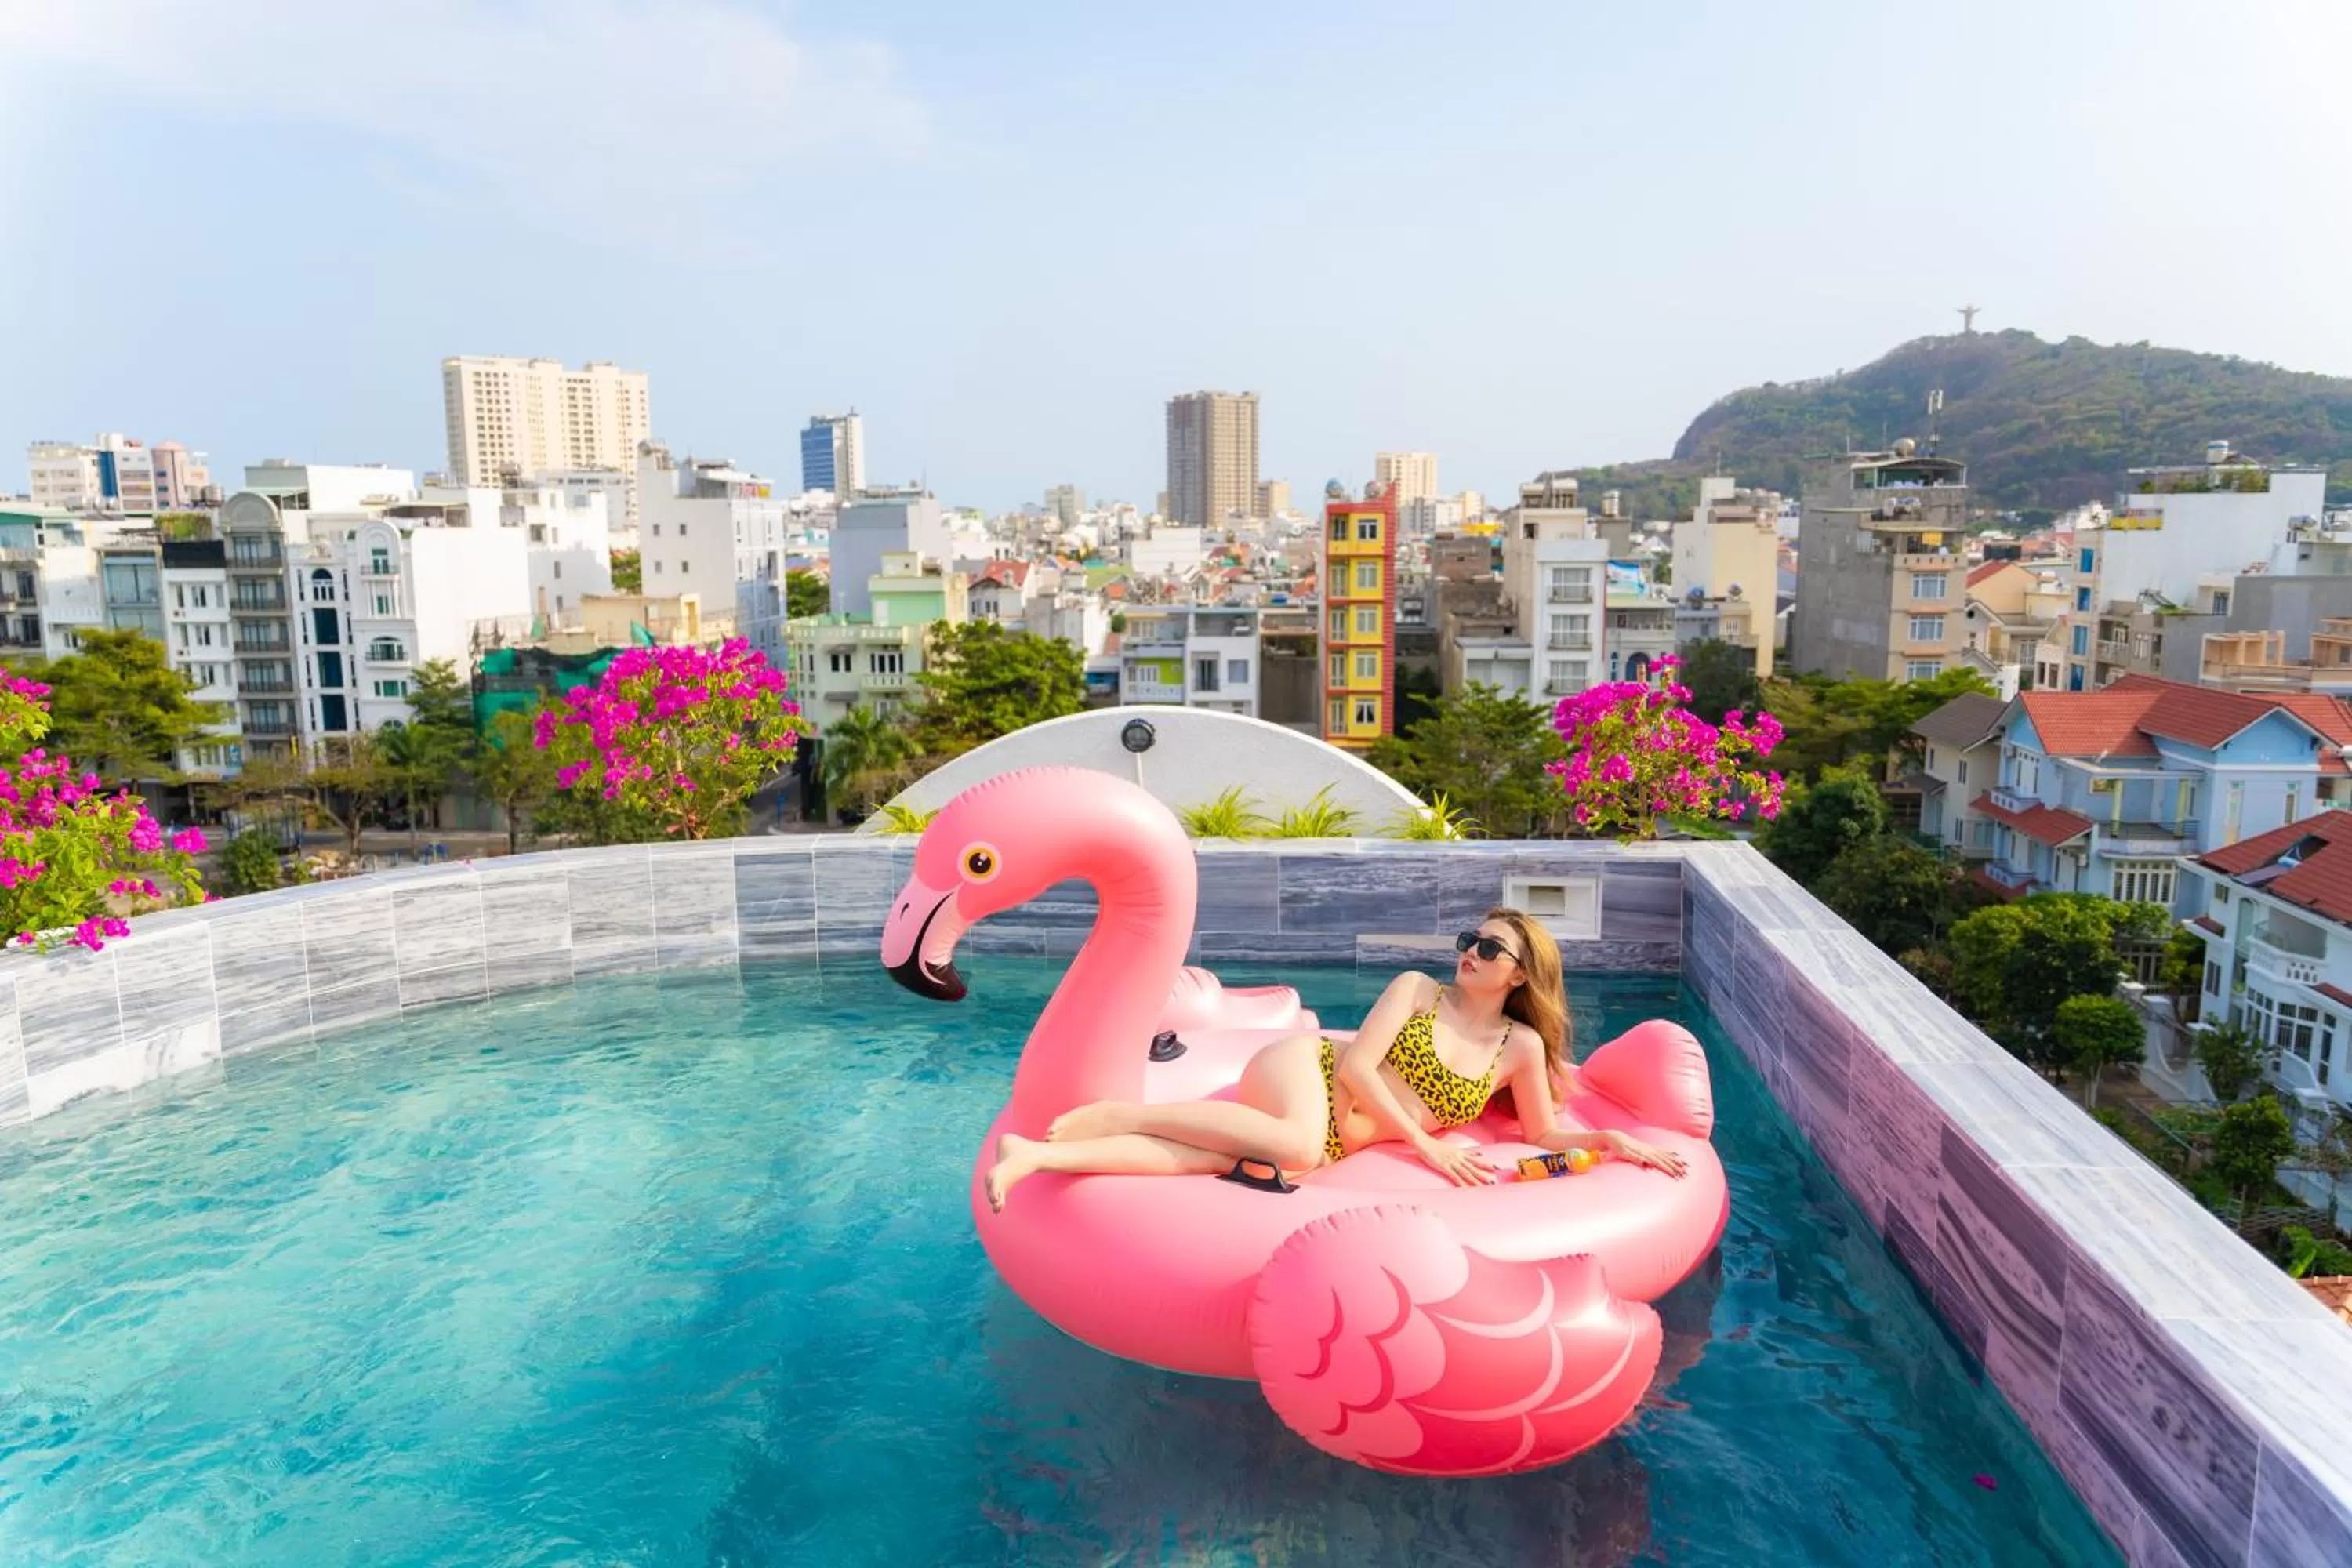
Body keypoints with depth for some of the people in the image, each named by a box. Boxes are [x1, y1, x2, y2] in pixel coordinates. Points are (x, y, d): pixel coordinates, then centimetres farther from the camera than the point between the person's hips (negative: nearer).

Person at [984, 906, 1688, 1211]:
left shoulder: (1521, 1047, 9)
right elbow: (1354, 1066, -8)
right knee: (1297, 1147, -41)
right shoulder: (1416, 987, 2)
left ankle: (1037, 1156, -31)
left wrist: (1610, 1141, -3)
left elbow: (1544, 1133, 15)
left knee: (1202, 1160, -29)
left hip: (1332, 1140, 2)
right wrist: (1425, 1144, -14)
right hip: (1302, 1069, -2)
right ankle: (1118, 1114, -26)